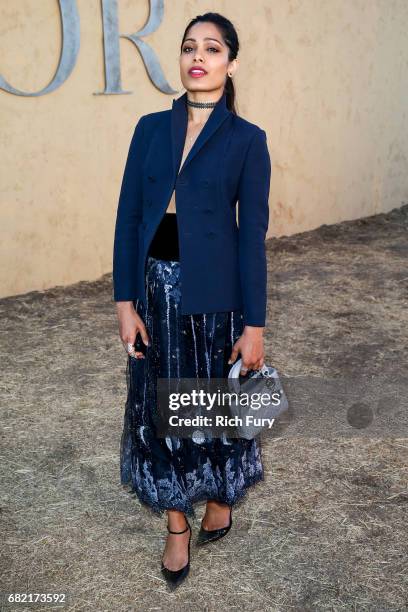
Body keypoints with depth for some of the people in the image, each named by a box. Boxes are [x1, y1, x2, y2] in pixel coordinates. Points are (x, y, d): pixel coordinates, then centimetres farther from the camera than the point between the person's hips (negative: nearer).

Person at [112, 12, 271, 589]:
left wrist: (254, 324, -7)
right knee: (161, 406, 11)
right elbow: (128, 217, 2)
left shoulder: (246, 139, -4)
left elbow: (253, 234, -6)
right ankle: (177, 526, 30)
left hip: (214, 292, -3)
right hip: (157, 287, 3)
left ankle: (221, 496, 41)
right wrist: (126, 301, -4)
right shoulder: (151, 128, 4)